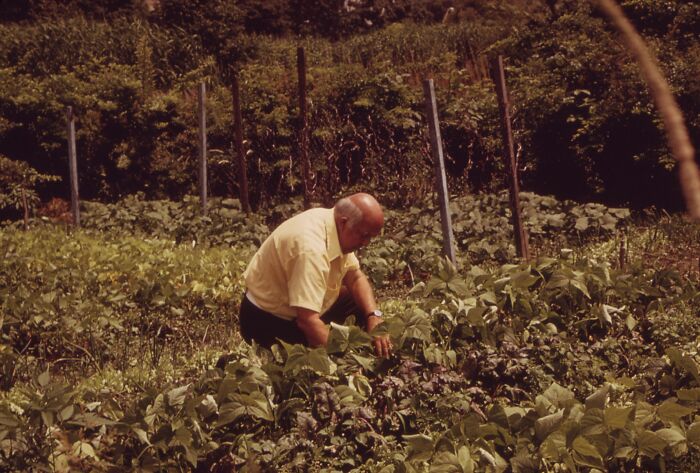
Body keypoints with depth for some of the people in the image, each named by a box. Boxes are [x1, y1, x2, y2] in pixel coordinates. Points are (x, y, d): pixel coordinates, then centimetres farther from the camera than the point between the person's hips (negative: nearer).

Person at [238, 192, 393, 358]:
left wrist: (374, 317, -14)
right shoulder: (311, 248, -35)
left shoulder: (338, 230, -7)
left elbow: (356, 278, 3)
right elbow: (307, 321, -38)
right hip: (268, 321, -9)